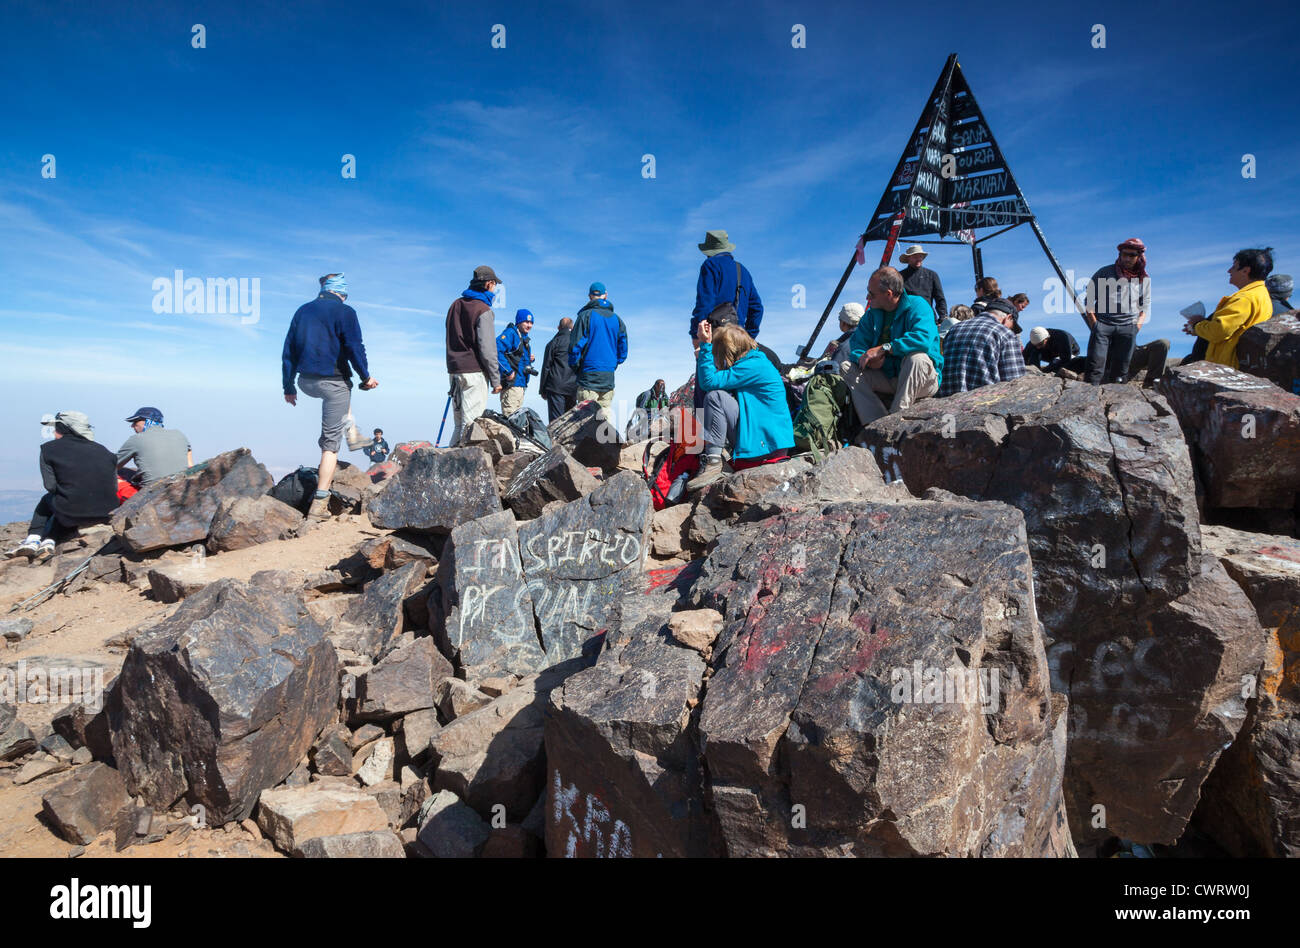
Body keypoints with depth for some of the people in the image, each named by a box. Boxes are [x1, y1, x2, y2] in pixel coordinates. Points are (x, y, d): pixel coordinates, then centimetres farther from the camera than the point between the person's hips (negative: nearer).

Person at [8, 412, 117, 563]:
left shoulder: (48, 449, 4)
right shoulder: (103, 451, 11)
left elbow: (51, 486, -1)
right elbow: (114, 487, 7)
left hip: (72, 515, -3)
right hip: (106, 514, 3)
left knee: (48, 499, 33)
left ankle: (33, 539, 25)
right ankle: (49, 542, 17)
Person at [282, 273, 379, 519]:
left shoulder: (302, 310, 13)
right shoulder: (345, 312, -5)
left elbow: (289, 351, 14)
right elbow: (355, 348, -11)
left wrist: (288, 387, 19)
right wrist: (366, 376, 4)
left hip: (306, 381, 6)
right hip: (333, 381, -6)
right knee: (331, 443, -2)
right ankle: (320, 503, -5)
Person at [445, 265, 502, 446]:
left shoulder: (455, 305, 16)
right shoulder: (483, 310, -9)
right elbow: (487, 349, -13)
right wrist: (496, 379, -9)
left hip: (454, 370, 8)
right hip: (474, 372, -8)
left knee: (459, 422, 14)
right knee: (472, 423, -8)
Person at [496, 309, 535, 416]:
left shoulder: (524, 338, 21)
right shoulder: (510, 333, -9)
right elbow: (496, 350, -23)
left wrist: (530, 359, 7)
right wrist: (508, 371, -24)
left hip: (521, 383, 10)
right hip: (511, 383, -10)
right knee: (510, 415, -14)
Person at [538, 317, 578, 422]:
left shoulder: (554, 343, 1)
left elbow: (546, 367, 1)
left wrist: (543, 390, 7)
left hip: (556, 387, -3)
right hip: (574, 388, 3)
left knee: (555, 421, -5)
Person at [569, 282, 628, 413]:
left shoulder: (586, 315, -5)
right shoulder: (617, 319, 10)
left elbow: (575, 344, -7)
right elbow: (623, 349, 14)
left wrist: (574, 365, 7)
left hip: (589, 376, -4)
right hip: (609, 377, 4)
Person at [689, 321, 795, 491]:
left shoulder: (754, 365, -15)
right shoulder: (754, 361, 15)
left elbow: (709, 381, -21)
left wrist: (705, 345, -15)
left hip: (767, 445, -10)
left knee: (715, 396, -19)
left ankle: (712, 461, -20)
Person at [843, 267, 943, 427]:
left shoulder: (917, 306, -14)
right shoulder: (873, 313, 7)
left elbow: (924, 338, -32)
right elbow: (856, 343, 2)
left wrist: (884, 349, -33)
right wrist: (867, 358, -22)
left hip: (924, 379, -6)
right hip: (888, 378, 6)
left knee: (917, 357, -36)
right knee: (851, 369, -12)